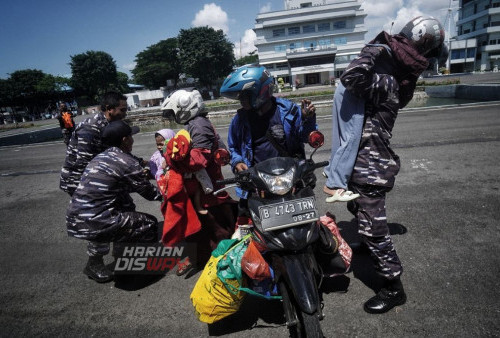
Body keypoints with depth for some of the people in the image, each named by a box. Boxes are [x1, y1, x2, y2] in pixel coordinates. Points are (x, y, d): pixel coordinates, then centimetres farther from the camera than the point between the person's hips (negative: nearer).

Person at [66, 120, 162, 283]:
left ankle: (95, 262, 35)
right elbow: (150, 193, -1)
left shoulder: (100, 157, 12)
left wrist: (140, 174, 30)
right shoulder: (127, 163, -11)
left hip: (73, 221, 8)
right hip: (94, 225, -8)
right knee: (150, 223, 4)